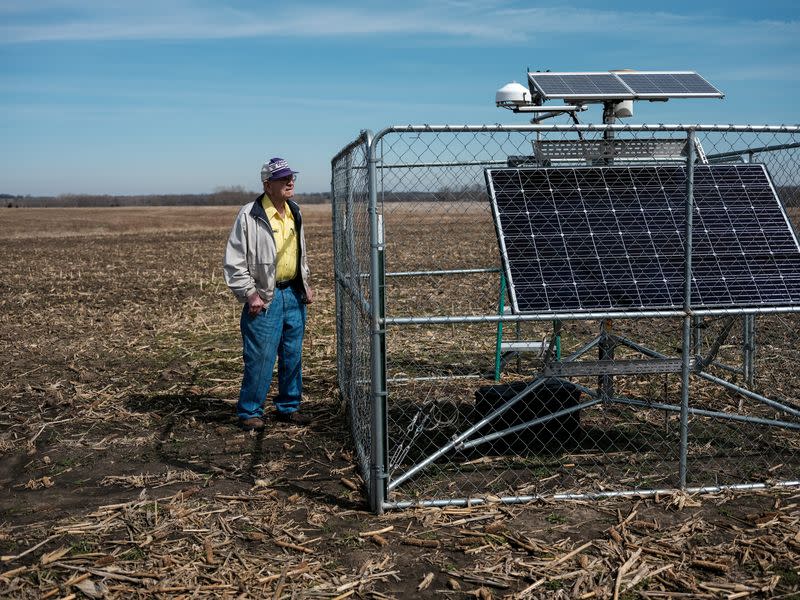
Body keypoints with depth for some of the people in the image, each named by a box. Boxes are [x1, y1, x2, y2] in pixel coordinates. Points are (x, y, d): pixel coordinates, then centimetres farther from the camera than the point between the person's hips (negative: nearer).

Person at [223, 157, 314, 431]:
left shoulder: (294, 213, 10)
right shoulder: (250, 215, -12)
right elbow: (234, 261, -10)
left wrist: (305, 285, 17)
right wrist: (250, 294, -15)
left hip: (294, 295, 7)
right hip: (265, 298, -7)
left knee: (293, 356, 12)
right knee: (260, 358, -4)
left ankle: (288, 406, 27)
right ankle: (249, 412, 12)